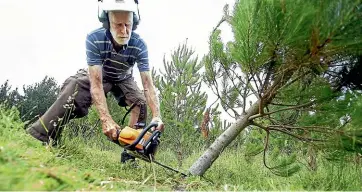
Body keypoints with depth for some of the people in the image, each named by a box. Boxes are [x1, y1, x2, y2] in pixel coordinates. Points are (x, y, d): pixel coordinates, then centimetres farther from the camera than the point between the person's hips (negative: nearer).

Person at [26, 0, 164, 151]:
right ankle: (38, 136, -30)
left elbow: (148, 84, -32)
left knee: (141, 102, -23)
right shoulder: (94, 39, -34)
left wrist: (157, 116, -46)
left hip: (123, 79, 2)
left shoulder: (139, 45, -30)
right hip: (99, 75, -2)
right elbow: (96, 83, -39)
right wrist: (106, 119, -50)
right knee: (75, 87, -32)